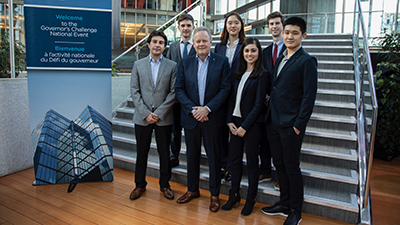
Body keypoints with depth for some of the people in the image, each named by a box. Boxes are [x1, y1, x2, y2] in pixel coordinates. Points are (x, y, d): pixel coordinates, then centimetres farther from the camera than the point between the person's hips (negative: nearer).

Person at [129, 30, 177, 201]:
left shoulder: (172, 66, 2)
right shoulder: (138, 65, 6)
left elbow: (173, 92, -4)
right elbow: (134, 91, 1)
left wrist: (159, 113, -11)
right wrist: (145, 113, -10)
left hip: (164, 118, -1)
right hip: (142, 117, 1)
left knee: (164, 152, 9)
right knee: (141, 152, 11)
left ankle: (164, 184, 27)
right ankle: (140, 184, 29)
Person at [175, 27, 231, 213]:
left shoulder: (222, 62, -1)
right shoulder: (185, 63, 6)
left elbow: (225, 89, -8)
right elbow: (179, 89, 1)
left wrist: (207, 108, -16)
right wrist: (193, 109, -12)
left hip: (213, 117, -2)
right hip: (191, 117, 3)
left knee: (214, 157, 8)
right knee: (192, 155, 15)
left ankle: (214, 194, 24)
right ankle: (192, 189, 34)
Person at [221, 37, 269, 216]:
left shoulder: (262, 74, -7)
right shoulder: (239, 74, 11)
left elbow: (258, 104, -12)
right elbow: (232, 98, 10)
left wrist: (245, 126, -13)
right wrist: (230, 121, -1)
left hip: (252, 123, -5)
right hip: (236, 121, 5)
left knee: (251, 161, 6)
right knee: (234, 159, 10)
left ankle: (251, 199, 22)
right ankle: (234, 195, 26)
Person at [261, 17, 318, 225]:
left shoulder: (307, 61, -8)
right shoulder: (279, 59, 15)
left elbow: (309, 96, -12)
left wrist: (299, 125, -16)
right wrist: (269, 115, 11)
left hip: (290, 125, -7)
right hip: (273, 122, 7)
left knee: (292, 167, 4)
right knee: (279, 165, 16)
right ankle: (284, 203, 33)